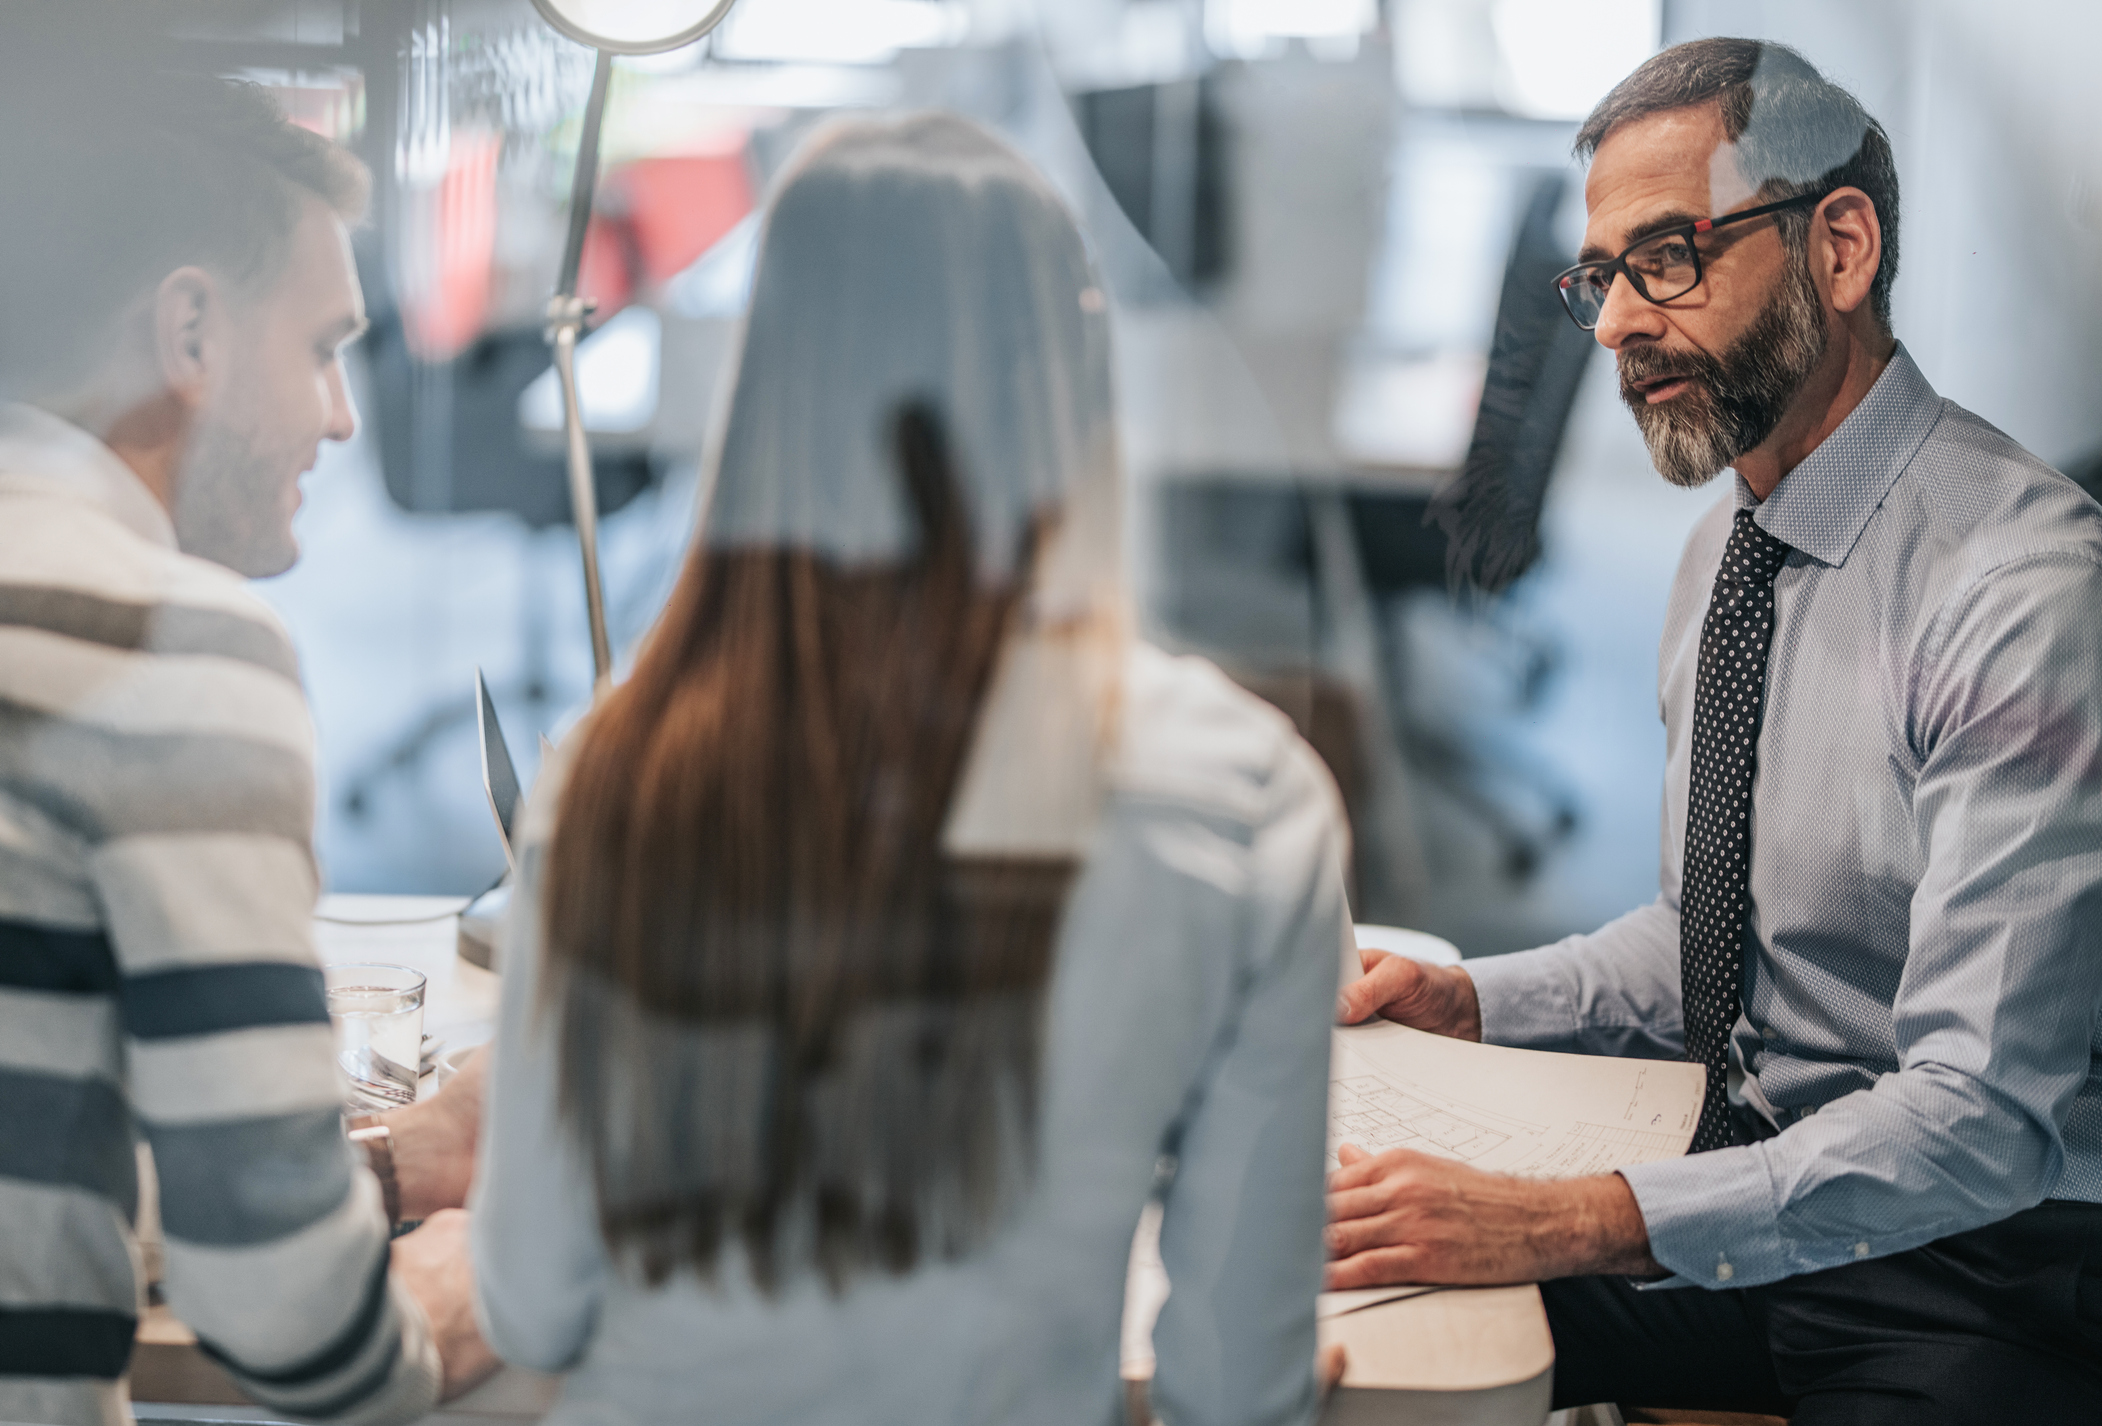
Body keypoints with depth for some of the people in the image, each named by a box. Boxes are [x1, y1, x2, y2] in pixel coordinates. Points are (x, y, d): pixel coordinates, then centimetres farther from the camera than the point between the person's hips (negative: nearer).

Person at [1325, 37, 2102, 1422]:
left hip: (1971, 1271, -7)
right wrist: (1473, 1000, 2)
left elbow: (1981, 1115, -27)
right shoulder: (1725, 552, 7)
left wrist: (1565, 1225, -34)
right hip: (1750, 1178, 7)